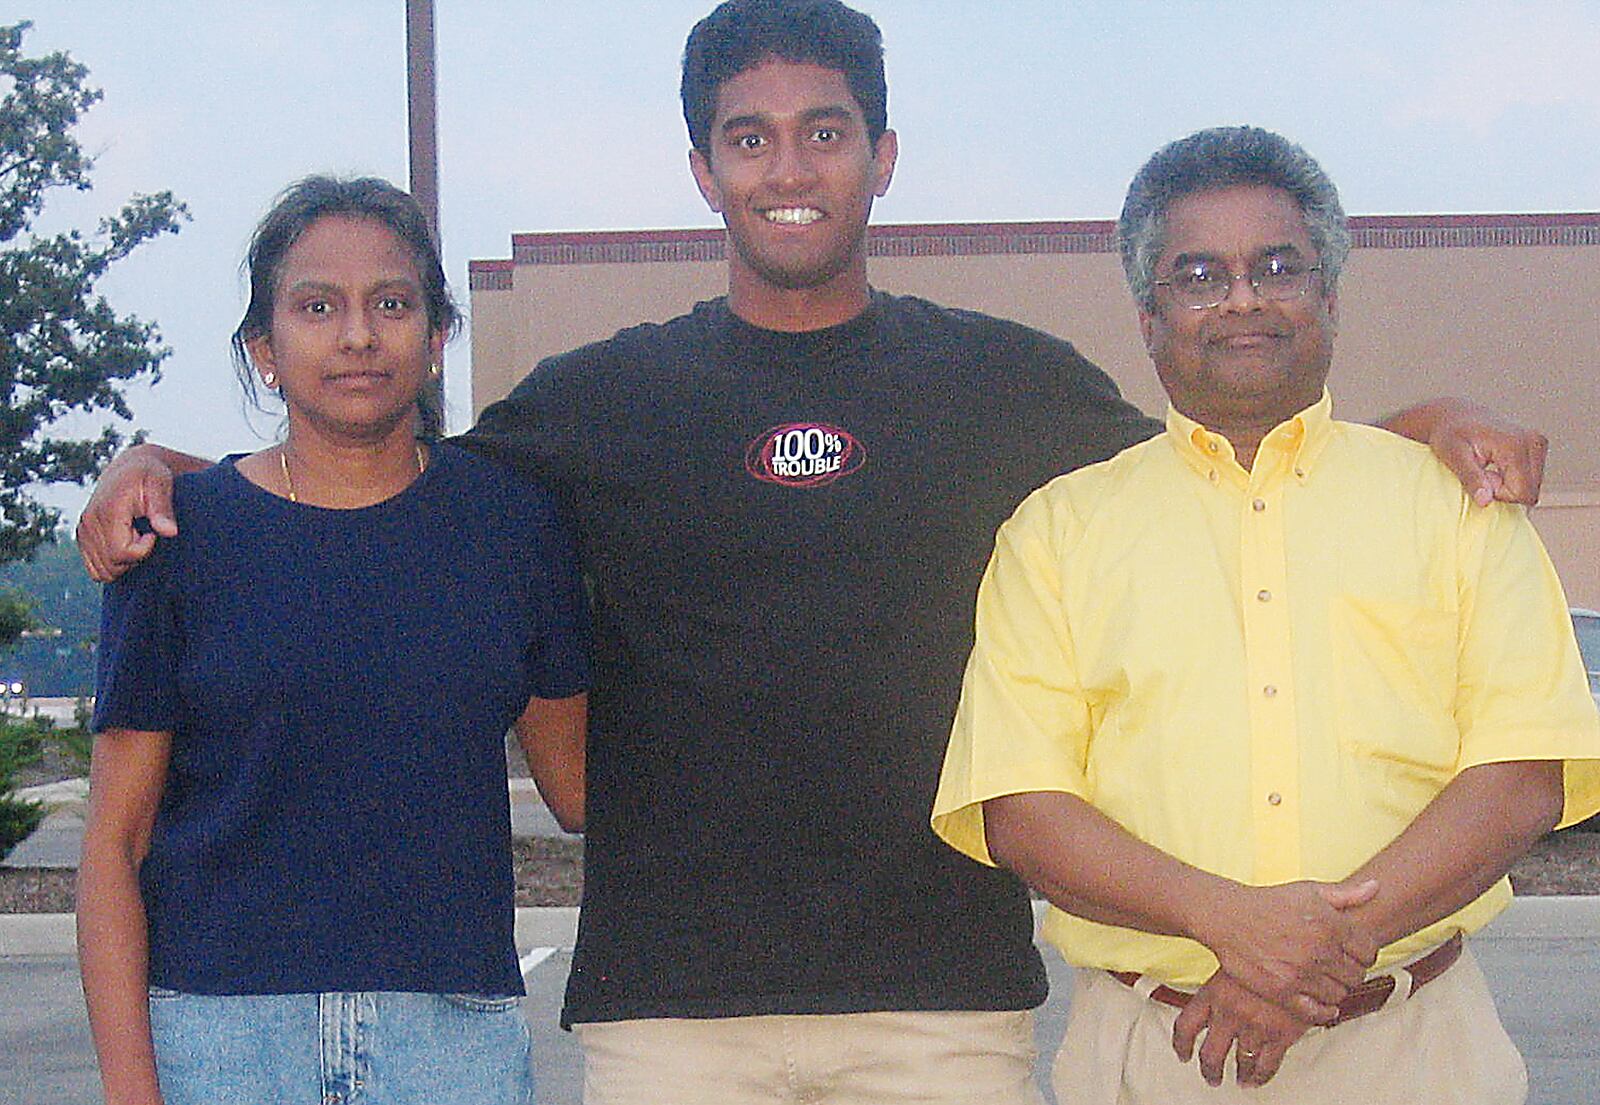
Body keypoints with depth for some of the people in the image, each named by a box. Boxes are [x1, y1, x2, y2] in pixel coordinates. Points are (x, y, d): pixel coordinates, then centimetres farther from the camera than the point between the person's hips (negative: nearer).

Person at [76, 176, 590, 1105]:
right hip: (215, 1027, -1)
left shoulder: (508, 516, 5)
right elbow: (115, 841, 0)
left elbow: (576, 784, 14)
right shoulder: (188, 532, 1)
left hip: (456, 1023, 1)